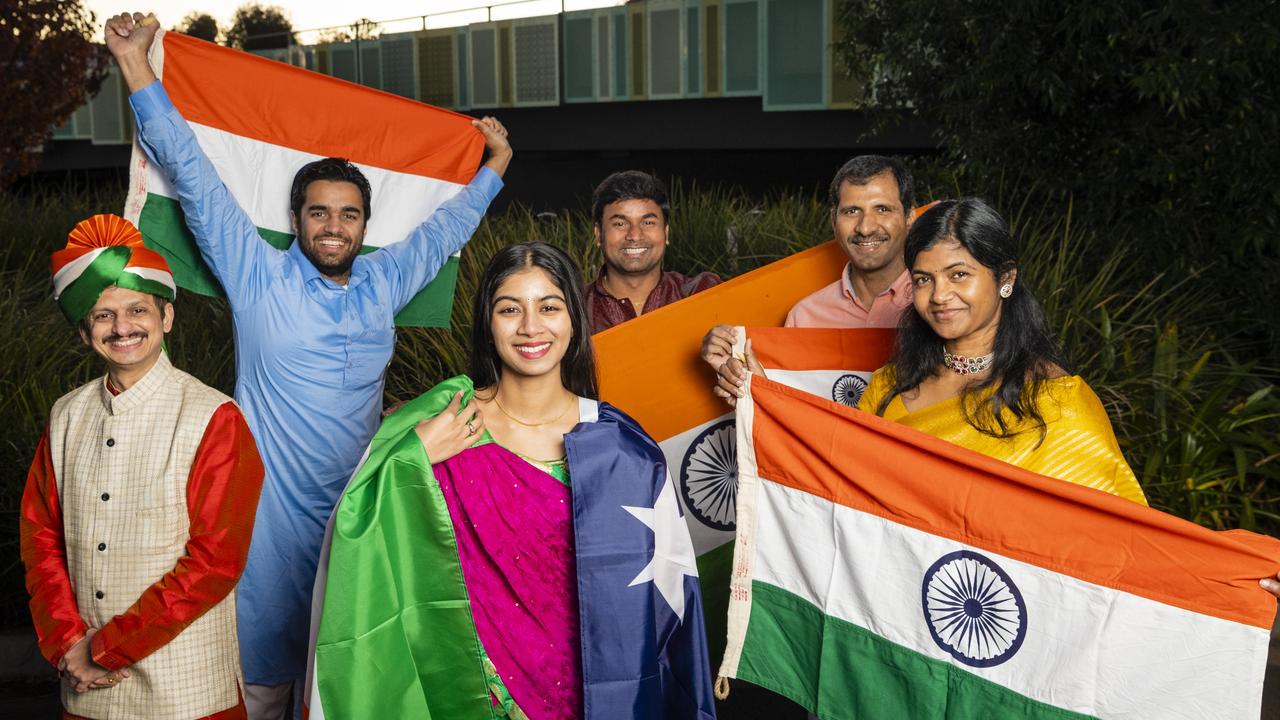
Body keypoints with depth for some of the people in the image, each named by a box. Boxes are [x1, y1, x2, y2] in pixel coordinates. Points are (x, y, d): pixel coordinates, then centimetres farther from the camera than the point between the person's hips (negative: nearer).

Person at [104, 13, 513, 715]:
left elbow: (444, 226, 21)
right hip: (272, 514, -3)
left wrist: (495, 163, 31)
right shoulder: (258, 277, -5)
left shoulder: (382, 283, 5)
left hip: (357, 512, 4)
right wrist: (135, 63, -7)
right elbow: (193, 175, -6)